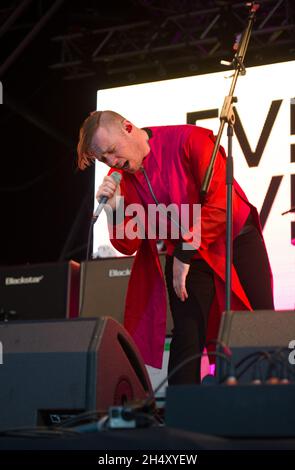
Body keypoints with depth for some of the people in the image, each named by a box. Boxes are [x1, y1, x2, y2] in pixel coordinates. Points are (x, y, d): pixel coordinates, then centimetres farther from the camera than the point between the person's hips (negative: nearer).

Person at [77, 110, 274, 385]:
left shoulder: (191, 140, -19)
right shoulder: (119, 178, -4)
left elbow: (221, 204, -24)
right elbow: (128, 245, -2)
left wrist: (185, 254, -22)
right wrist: (115, 208, -21)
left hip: (236, 241, -3)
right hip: (184, 255, 3)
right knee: (187, 338, -10)